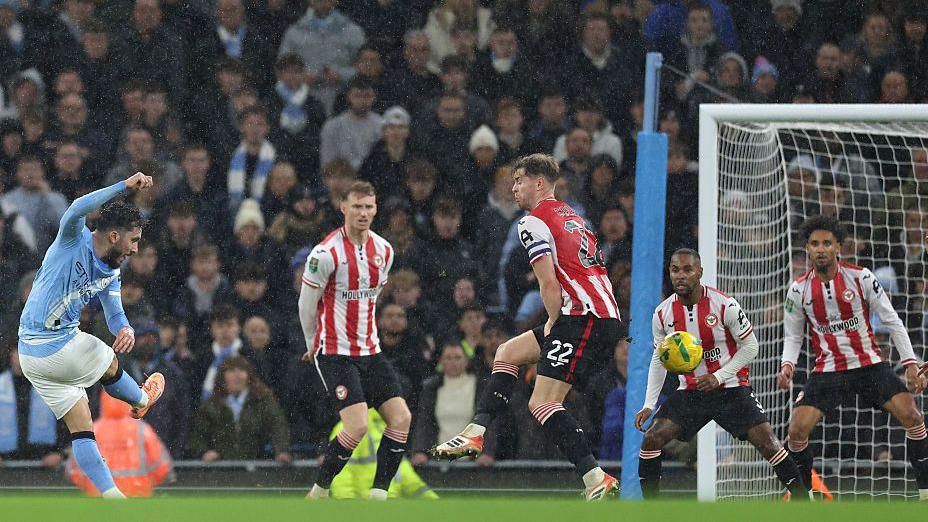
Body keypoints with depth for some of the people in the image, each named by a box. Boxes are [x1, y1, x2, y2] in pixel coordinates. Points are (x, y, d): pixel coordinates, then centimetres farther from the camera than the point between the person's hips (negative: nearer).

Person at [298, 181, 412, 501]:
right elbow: (306, 304, -3)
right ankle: (319, 492, -2)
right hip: (334, 352, -7)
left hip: (369, 351, 7)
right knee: (357, 427, -19)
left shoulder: (384, 251, 6)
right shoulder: (326, 254, -14)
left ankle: (378, 495, 0)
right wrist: (315, 346, 10)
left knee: (401, 419, -6)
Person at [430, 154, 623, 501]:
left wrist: (553, 323, 2)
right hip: (607, 316, 10)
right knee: (508, 353, 20)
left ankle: (596, 478, -20)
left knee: (542, 404, -12)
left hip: (584, 317, -10)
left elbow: (549, 283, -14)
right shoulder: (572, 217, 25)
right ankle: (476, 433, 15)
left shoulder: (534, 222, -4)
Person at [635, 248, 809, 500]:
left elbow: (750, 347, -7)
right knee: (652, 439, -13)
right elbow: (659, 359, 9)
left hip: (731, 390, -3)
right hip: (690, 391, 3)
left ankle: (803, 500, -2)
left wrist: (718, 377, -18)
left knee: (767, 443, -14)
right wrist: (649, 405, 1)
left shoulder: (725, 305, -15)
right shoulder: (662, 314, -4)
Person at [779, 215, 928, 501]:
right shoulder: (799, 290, -3)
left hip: (870, 364, -1)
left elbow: (892, 322, -2)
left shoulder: (861, 277, -7)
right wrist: (787, 365, -12)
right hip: (827, 368, 1)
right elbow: (792, 336, 8)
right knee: (797, 430, -14)